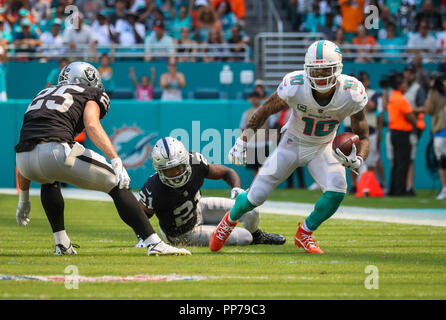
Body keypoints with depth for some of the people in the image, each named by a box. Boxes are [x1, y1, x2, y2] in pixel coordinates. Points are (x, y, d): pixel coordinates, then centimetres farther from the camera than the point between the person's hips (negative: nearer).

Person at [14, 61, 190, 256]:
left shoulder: (43, 95, 35)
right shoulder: (89, 94, 20)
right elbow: (91, 125, -5)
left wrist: (23, 198, 40)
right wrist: (116, 160, -15)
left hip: (22, 158, 6)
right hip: (56, 150, -6)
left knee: (48, 180, 40)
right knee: (117, 184, 8)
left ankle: (62, 244, 31)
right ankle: (154, 243, -3)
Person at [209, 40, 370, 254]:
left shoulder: (351, 93, -25)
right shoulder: (295, 86, -28)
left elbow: (363, 136, -15)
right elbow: (266, 110, -9)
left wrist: (357, 160, -36)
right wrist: (243, 140, -8)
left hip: (322, 149, 1)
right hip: (292, 145, -1)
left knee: (337, 191, -24)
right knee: (257, 196, -4)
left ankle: (305, 234, 3)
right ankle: (230, 220, 32)